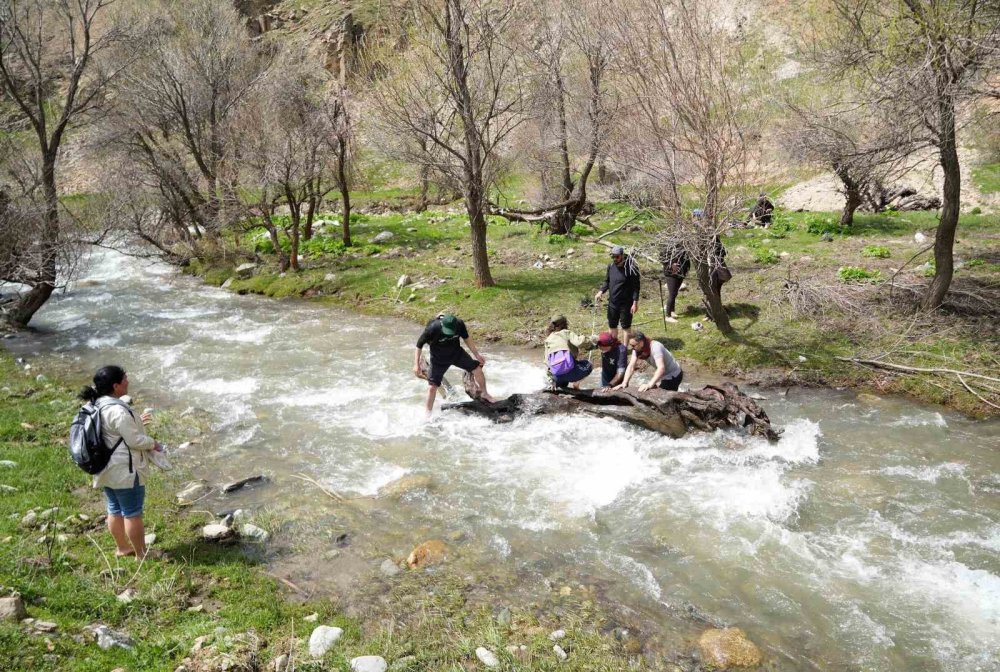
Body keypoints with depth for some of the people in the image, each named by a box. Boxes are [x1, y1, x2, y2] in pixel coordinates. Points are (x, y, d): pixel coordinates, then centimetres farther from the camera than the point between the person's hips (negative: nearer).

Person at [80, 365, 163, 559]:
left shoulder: (97, 405, 1)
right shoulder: (118, 411, -28)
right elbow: (135, 440, -23)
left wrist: (136, 421, 19)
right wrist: (154, 444, -5)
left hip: (106, 469, 9)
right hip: (124, 471, -9)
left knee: (115, 510, 21)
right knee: (132, 513, 5)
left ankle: (122, 547, 37)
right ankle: (142, 553, 18)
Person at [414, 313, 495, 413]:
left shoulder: (459, 324, -23)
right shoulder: (432, 329, -32)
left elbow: (466, 339, -2)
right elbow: (419, 346, -19)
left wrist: (477, 355, 3)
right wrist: (416, 365, -23)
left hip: (457, 353, 3)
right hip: (439, 359, -3)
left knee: (477, 369, -4)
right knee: (432, 386, -7)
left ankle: (485, 394, 22)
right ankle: (428, 414, 12)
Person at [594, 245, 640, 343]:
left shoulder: (631, 268, -16)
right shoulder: (611, 266, 1)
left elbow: (635, 287, -15)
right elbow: (607, 281, 13)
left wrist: (635, 303, -18)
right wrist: (600, 292, -4)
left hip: (626, 303, -6)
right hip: (612, 302, 6)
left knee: (625, 327, 7)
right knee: (612, 326, 17)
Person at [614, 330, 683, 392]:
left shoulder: (655, 347, -35)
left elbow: (661, 368, -46)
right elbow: (631, 367, -15)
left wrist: (649, 385, -56)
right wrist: (624, 383, -28)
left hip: (673, 376, -7)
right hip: (663, 376, 7)